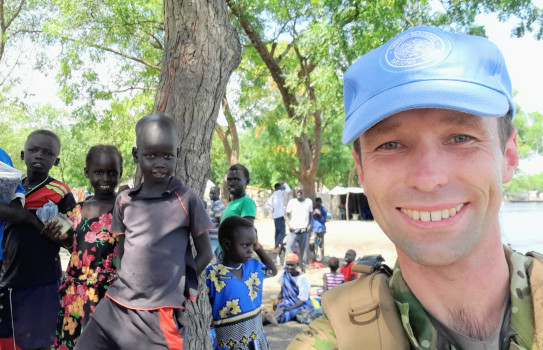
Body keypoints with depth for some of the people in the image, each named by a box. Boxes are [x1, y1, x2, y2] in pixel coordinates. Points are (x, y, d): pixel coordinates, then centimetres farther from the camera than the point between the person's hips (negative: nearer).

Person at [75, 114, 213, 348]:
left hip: (158, 314, -4)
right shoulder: (124, 201, 8)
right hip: (115, 305, 4)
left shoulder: (187, 199, -4)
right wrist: (127, 285, 7)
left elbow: (204, 254, 3)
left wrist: (178, 288, 0)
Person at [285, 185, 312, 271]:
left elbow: (311, 215, 14)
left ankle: (303, 267, 14)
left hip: (304, 231, 1)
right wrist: (289, 225, -4)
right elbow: (286, 215, 10)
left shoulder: (309, 202, 7)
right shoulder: (291, 202, 4)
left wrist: (309, 225, 0)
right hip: (293, 231, -1)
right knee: (289, 251, -6)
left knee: (304, 251, 5)